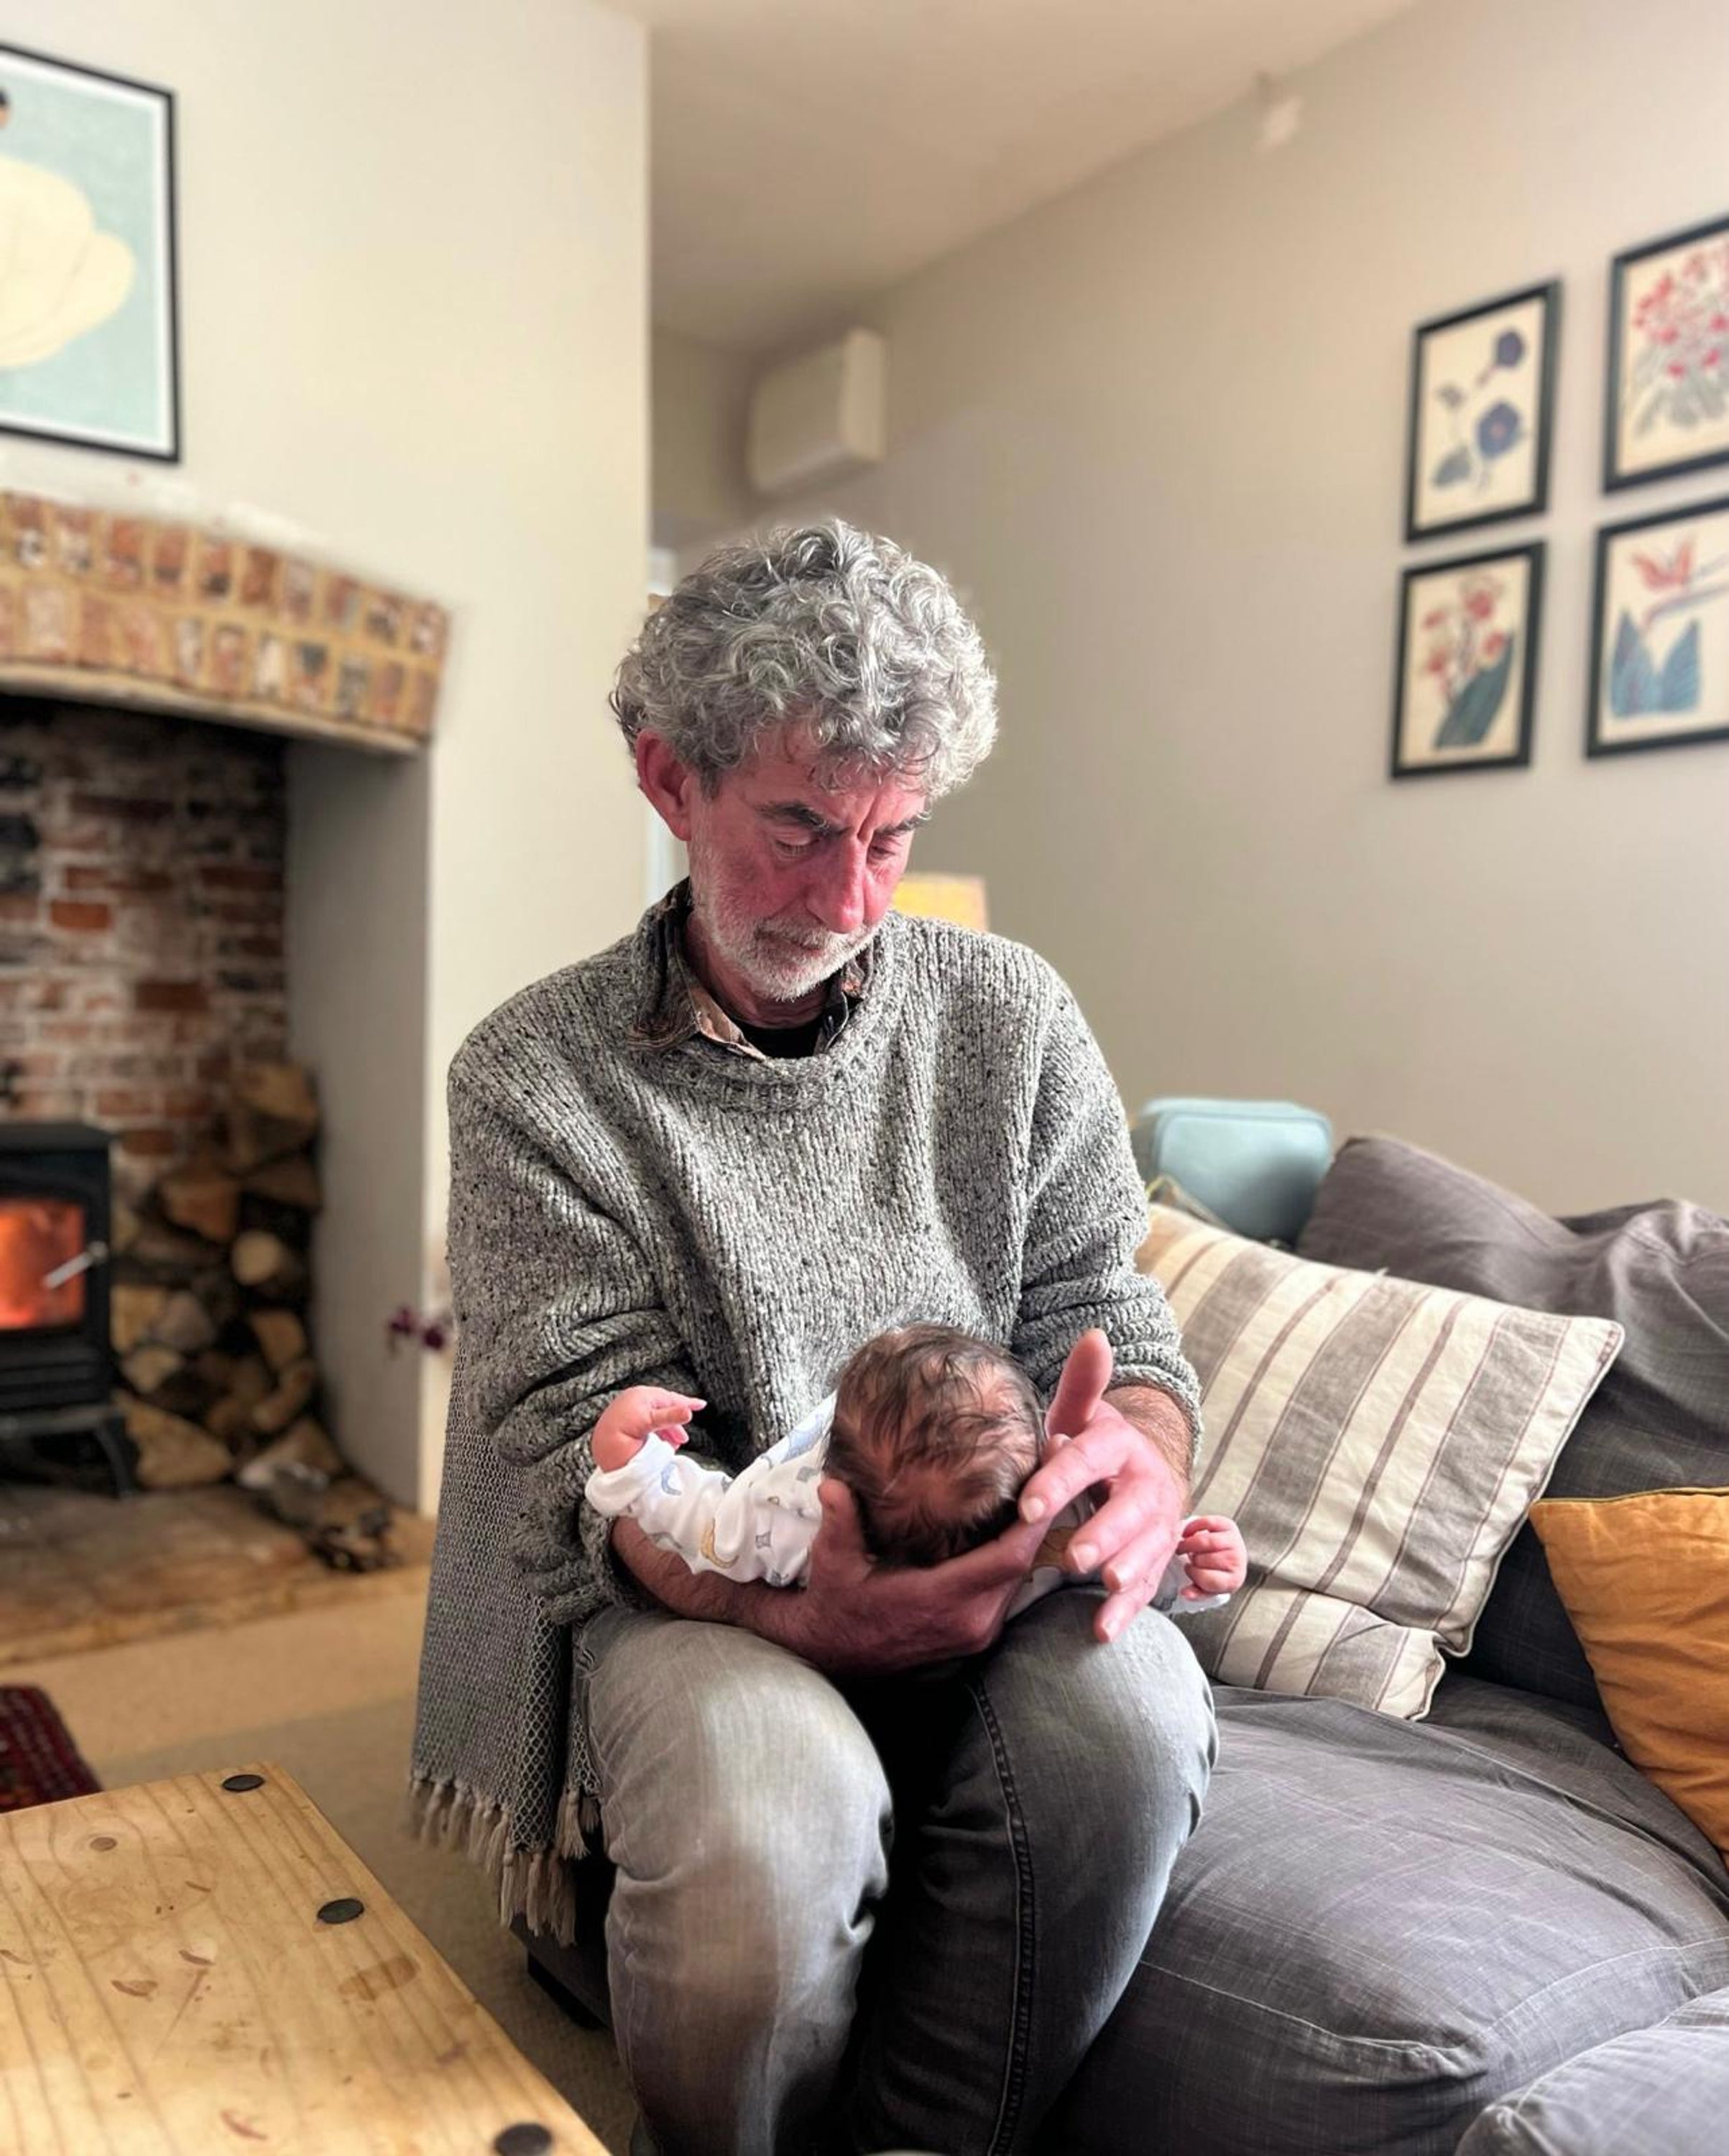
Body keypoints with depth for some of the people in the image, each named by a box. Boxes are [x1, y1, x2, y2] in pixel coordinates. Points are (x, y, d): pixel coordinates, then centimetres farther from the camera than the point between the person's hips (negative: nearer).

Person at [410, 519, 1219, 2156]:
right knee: (770, 1812, -34)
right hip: (689, 1580, -2)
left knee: (1127, 1713, -29)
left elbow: (1106, 1314, 2)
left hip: (982, 1558, 3)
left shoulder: (1010, 1016, 2)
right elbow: (590, 1441, -12)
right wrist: (779, 1593, -32)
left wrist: (1137, 1452, -23)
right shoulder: (532, 1077, -7)